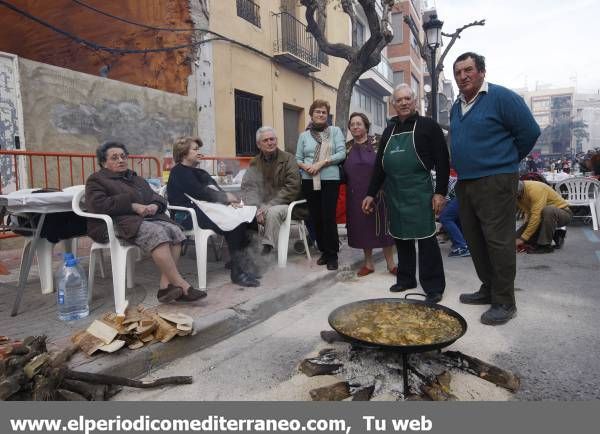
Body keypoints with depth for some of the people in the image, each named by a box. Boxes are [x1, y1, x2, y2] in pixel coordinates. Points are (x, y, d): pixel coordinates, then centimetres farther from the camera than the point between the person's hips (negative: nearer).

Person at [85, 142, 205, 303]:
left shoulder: (137, 179, 30)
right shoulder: (96, 180, 11)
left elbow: (157, 197, 23)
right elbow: (98, 205, -8)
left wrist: (155, 205, -4)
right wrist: (133, 206, -14)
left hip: (148, 218, 6)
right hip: (118, 223, -6)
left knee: (174, 230, -26)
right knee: (157, 233, -35)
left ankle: (165, 285, -30)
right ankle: (182, 286, -37)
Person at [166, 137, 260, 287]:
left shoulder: (198, 171, 25)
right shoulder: (179, 172, -2)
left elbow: (216, 189, 13)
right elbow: (200, 193, -16)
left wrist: (230, 200, -8)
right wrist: (226, 197, -7)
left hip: (205, 210, 8)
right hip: (189, 217, -8)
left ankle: (239, 262, -14)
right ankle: (238, 271, -21)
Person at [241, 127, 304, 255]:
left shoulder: (288, 159, 0)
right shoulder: (255, 163, 11)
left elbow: (292, 187, -10)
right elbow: (248, 186, -2)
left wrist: (270, 205, -18)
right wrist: (258, 207, -21)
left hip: (284, 204, -3)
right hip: (262, 205, 4)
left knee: (273, 212, -36)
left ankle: (267, 249, -30)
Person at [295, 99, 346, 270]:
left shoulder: (335, 131, 5)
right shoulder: (304, 135, 11)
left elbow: (341, 153, -6)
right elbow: (298, 159, 10)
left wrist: (322, 163, -14)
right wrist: (305, 166, -11)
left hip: (330, 180, -3)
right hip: (309, 181, 3)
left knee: (328, 217, -5)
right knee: (315, 217, 7)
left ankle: (332, 255, 8)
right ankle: (324, 251, 22)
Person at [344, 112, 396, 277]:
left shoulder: (377, 143, 0)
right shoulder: (347, 147, 9)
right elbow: (343, 170, 14)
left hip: (376, 192, -3)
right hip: (356, 195, 3)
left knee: (382, 225, 1)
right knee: (362, 227, 7)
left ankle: (390, 263, 12)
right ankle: (368, 263, 19)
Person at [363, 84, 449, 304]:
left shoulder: (428, 126, 0)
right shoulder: (389, 130, 16)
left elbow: (442, 161, -5)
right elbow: (380, 163, 17)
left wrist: (440, 192, -13)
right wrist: (371, 193, 13)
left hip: (419, 192, -6)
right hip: (394, 193, 6)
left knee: (426, 238, -4)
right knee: (400, 237, 12)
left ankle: (434, 286, 5)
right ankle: (405, 279, 26)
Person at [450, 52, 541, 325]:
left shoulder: (502, 97, -8)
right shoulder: (456, 107, 15)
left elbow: (529, 132, -7)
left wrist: (507, 161, 3)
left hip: (495, 182, -8)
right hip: (464, 183, 8)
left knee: (498, 241, -6)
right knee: (474, 240, 13)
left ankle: (504, 302, 3)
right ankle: (488, 289, 27)